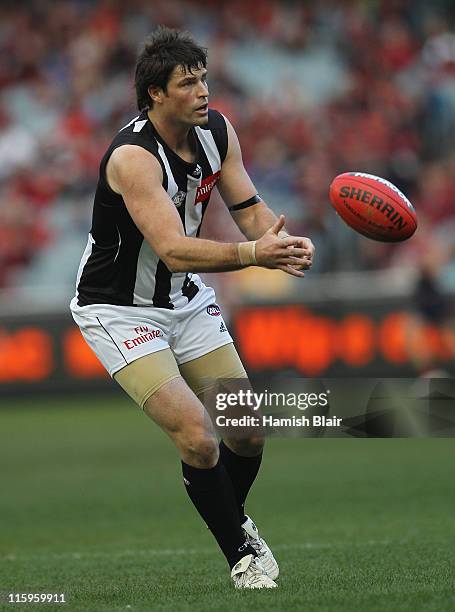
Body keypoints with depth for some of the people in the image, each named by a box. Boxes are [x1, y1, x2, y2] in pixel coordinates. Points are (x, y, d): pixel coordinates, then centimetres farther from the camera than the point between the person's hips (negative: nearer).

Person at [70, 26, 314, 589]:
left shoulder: (216, 131, -6)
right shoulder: (132, 156, -30)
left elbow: (248, 208, -3)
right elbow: (173, 250, -38)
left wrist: (283, 242, -25)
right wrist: (252, 254, -51)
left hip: (186, 298, 7)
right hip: (119, 307, -7)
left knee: (248, 428, 8)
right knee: (197, 436, -18)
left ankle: (232, 518, 37)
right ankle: (241, 553, 2)